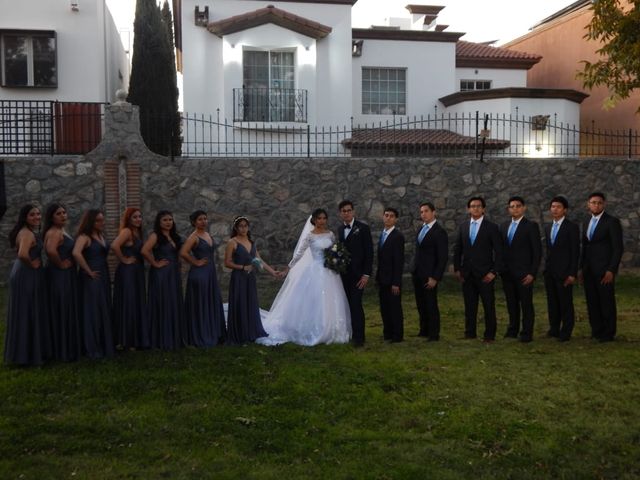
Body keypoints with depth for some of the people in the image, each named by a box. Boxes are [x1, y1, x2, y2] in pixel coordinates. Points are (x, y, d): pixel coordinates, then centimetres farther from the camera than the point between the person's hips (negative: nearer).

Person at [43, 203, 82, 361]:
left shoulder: (62, 231, 13)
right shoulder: (54, 232, -18)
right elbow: (51, 251, -37)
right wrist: (60, 264, -22)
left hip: (66, 276, 10)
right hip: (59, 276, -10)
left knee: (67, 311, 16)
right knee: (62, 313, -2)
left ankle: (67, 347, 25)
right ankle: (64, 350, 6)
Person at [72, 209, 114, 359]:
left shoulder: (101, 236, 13)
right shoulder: (84, 237, -12)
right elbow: (76, 253, -29)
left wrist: (106, 273, 11)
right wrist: (88, 271, -22)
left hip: (104, 277, 8)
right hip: (91, 278, -8)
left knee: (104, 312, 12)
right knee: (92, 312, -3)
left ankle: (104, 345, 21)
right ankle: (93, 348, 5)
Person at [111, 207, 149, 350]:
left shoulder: (137, 232, 14)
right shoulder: (126, 231, -13)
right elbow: (114, 246, -29)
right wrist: (124, 260, -17)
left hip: (137, 272, 9)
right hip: (127, 272, -9)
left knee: (137, 305, 12)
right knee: (128, 305, -3)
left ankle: (136, 339, 20)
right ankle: (125, 341, 6)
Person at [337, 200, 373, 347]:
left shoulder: (363, 228, -5)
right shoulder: (340, 229, 12)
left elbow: (369, 252, -8)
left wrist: (366, 274, -13)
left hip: (357, 274, -5)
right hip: (343, 273, 5)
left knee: (356, 304, -9)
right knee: (347, 305, 5)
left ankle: (359, 337, -1)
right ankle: (349, 333, 15)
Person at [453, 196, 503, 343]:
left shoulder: (492, 227, -3)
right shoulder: (463, 227, 9)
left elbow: (499, 251, -5)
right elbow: (457, 249, 14)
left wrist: (494, 271, -11)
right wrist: (457, 269, 6)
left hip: (485, 274, -3)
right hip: (467, 274, 4)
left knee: (489, 306, 2)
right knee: (469, 306, 8)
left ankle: (489, 335, 12)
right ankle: (470, 333, 17)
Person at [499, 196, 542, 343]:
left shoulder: (531, 226, -4)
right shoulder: (504, 226, 12)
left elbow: (537, 252, -7)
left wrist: (532, 273, -12)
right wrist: (500, 269, 9)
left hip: (523, 274, -5)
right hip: (507, 273, 5)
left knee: (526, 304, 0)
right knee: (511, 304, 10)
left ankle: (527, 333, 8)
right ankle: (513, 330, 19)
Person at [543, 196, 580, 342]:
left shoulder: (572, 227, -6)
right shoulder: (547, 228, 13)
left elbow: (575, 252, -9)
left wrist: (572, 274, -14)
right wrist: (547, 268, 11)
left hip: (564, 272, -6)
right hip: (549, 272, 6)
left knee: (566, 303, 0)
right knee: (552, 302, 9)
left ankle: (565, 332, 7)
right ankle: (554, 329, 18)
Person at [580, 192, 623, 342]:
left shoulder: (612, 222, -6)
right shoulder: (586, 224, 15)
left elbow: (618, 248, -11)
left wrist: (611, 270, -17)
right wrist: (583, 269, 13)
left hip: (605, 270, -6)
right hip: (589, 271, 6)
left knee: (607, 302, 0)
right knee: (592, 302, 7)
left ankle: (608, 334, 9)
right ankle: (596, 331, 15)